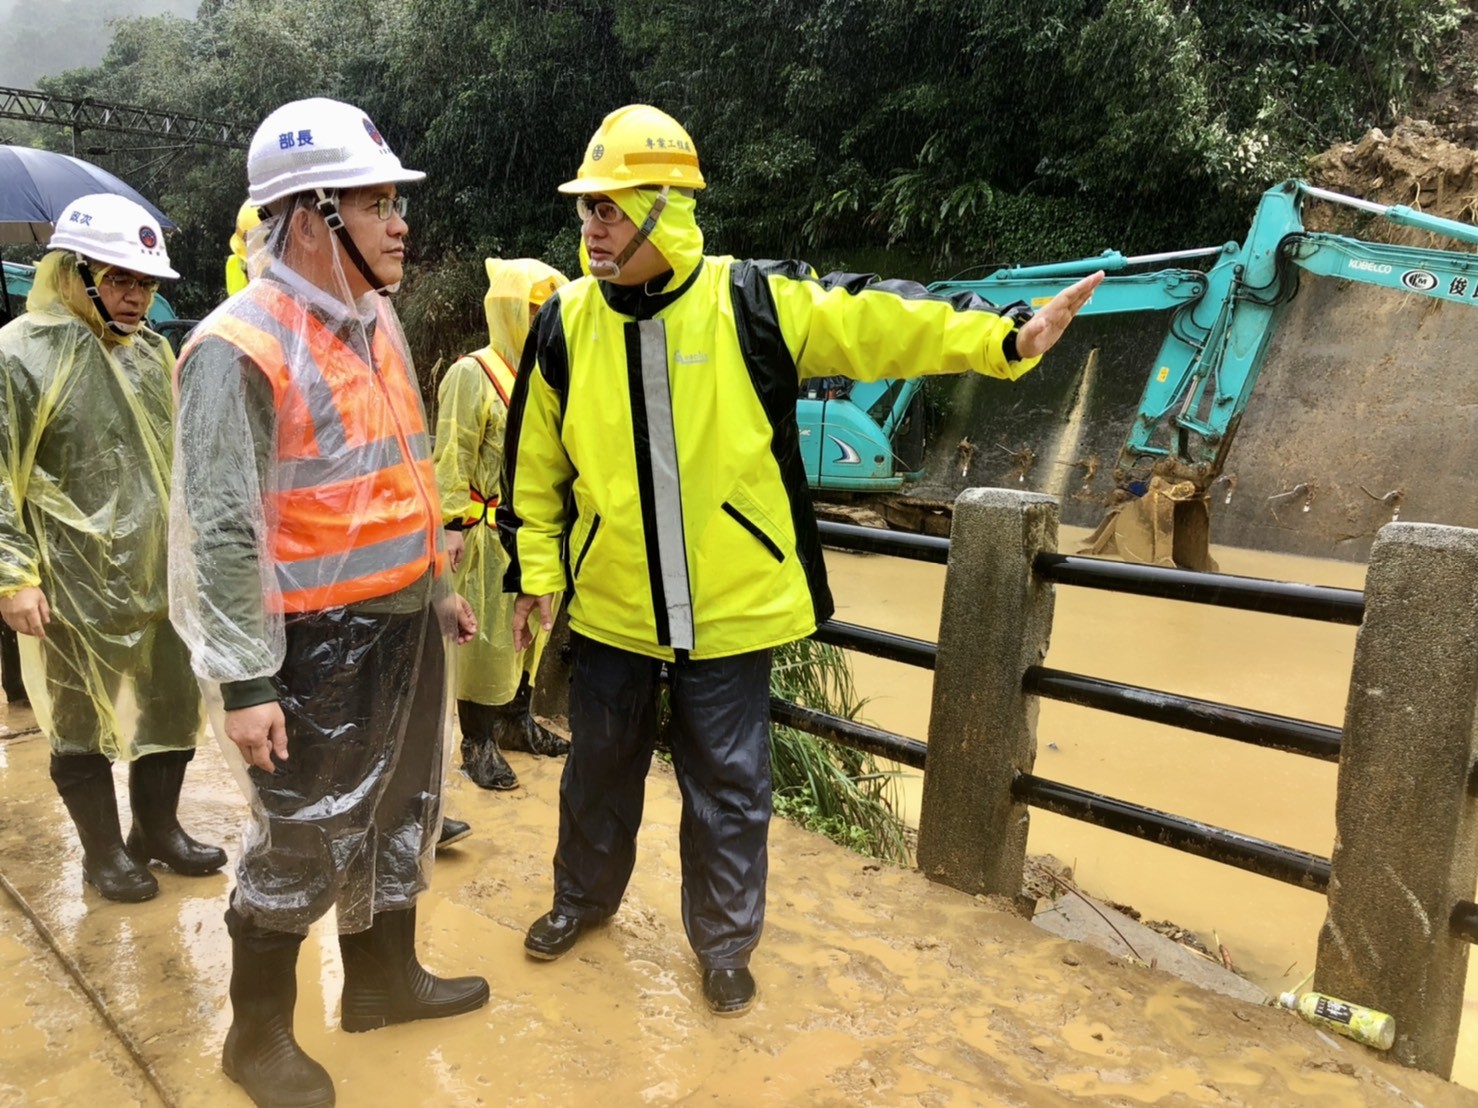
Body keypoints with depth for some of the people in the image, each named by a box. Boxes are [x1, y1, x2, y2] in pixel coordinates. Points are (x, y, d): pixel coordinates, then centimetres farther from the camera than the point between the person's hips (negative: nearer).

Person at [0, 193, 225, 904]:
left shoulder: (153, 353, 9)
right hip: (78, 586, -6)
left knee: (174, 706, 14)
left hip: (163, 575, 6)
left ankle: (158, 828, 34)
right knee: (83, 720, 9)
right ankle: (103, 853, 27)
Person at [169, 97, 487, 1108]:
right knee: (302, 845, 8)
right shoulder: (241, 347, -18)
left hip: (405, 622, 8)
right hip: (319, 642, -8)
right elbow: (223, 529, -18)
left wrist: (437, 586, 19)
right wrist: (246, 682, -18)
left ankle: (384, 978, 43)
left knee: (402, 815, 21)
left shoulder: (377, 321, 8)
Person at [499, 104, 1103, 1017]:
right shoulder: (565, 325, -2)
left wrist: (1002, 337, -23)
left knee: (728, 786, 11)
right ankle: (585, 895, 48)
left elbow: (874, 322, -13)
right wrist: (536, 568, 7)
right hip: (609, 603, 3)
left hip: (731, 604, -2)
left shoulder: (753, 303, -10)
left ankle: (725, 942, 34)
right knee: (600, 766, 21)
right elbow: (536, 464, 6)